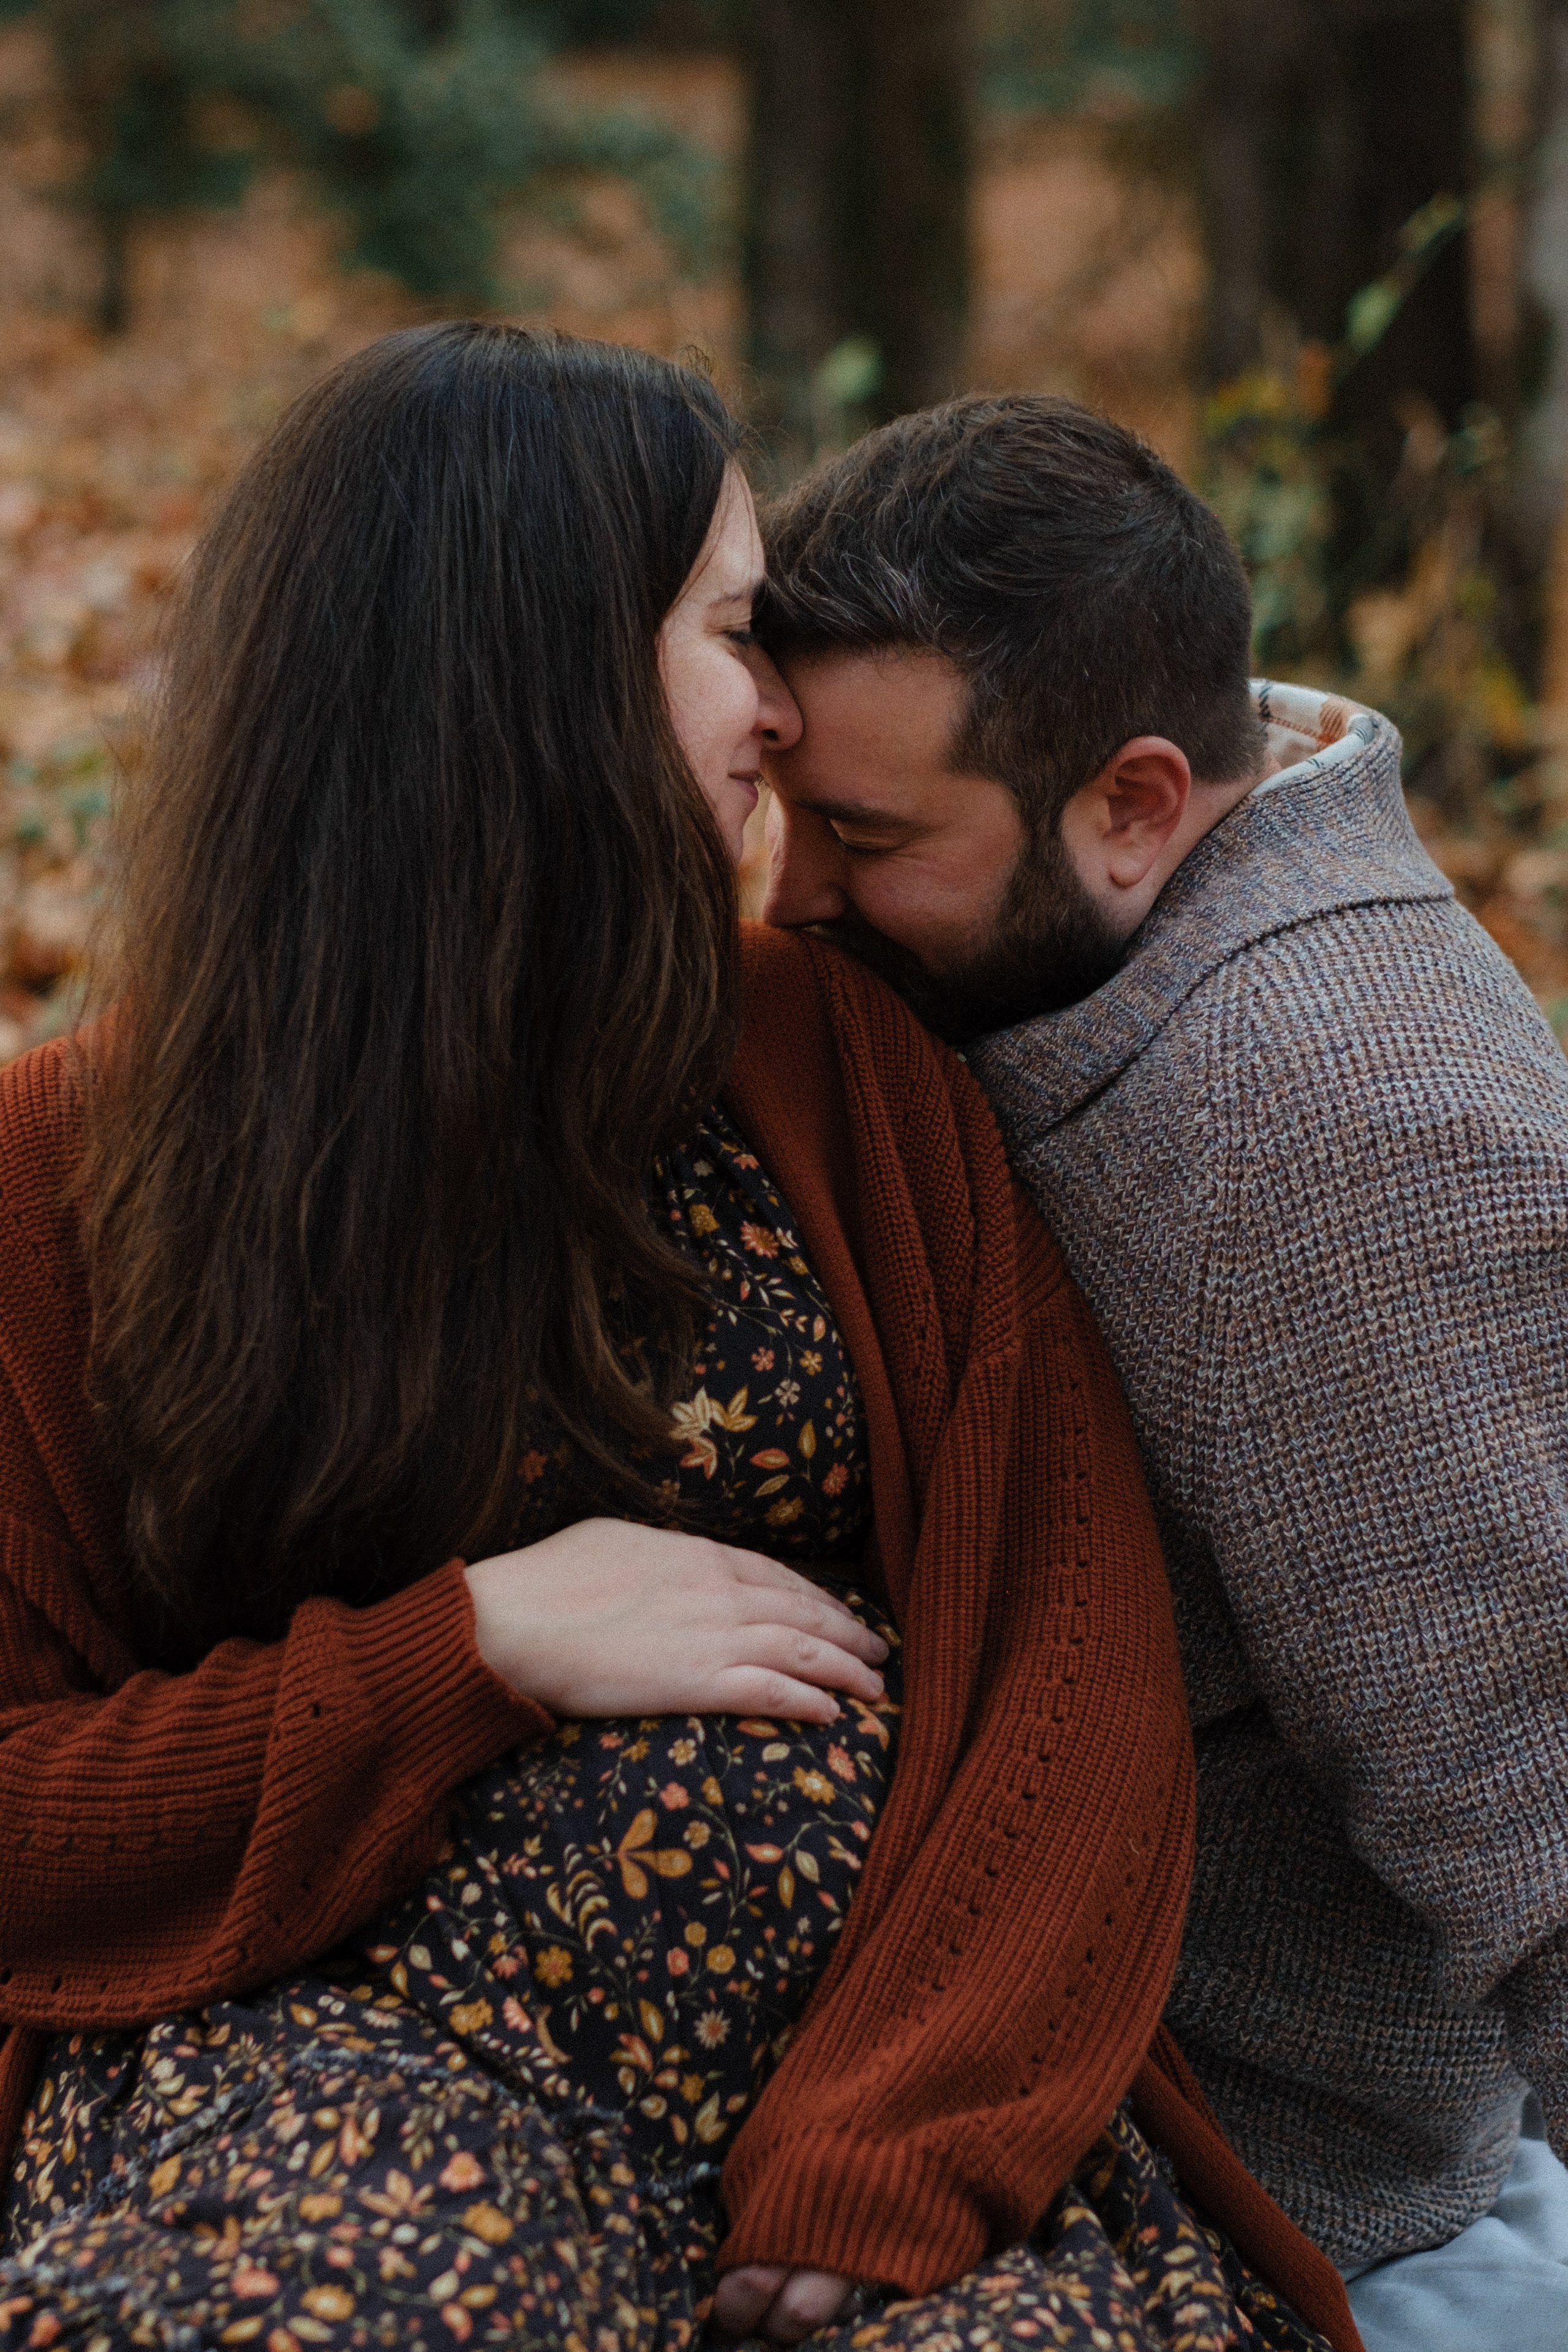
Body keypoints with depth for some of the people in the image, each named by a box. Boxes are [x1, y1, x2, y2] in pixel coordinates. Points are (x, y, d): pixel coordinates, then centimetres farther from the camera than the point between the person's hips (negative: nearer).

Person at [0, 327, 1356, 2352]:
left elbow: (1065, 1641, 2)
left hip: (868, 2034, 3)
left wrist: (890, 2159, -11)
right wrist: (476, 1649, -10)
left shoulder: (842, 1066, 9)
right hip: (337, 2040, -2)